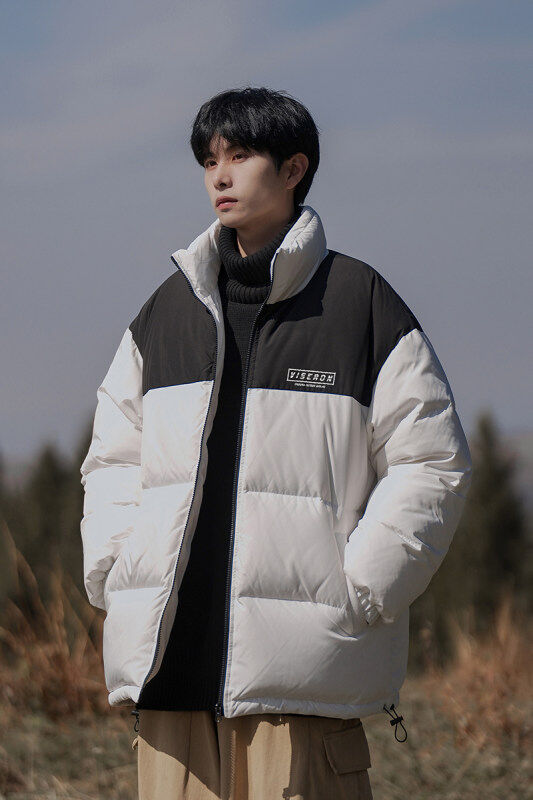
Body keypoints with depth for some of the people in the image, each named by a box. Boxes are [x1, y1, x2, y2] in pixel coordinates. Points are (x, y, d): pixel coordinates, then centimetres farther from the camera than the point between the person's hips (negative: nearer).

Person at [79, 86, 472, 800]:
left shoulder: (362, 304, 3)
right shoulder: (168, 311, 17)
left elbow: (432, 464, 1)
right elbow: (114, 458, 23)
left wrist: (357, 593, -7)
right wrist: (113, 574, 7)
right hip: (172, 653, 5)